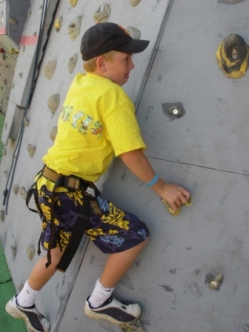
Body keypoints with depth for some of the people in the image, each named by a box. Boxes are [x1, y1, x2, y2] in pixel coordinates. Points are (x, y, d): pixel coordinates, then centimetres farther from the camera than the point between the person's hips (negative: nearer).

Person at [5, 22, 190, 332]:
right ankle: (99, 302, 17)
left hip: (51, 184, 9)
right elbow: (130, 153, -17)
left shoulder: (79, 83, 5)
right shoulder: (113, 95, -17)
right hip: (70, 191, -9)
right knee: (135, 235, 0)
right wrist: (162, 188, -7)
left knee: (57, 253, 27)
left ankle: (23, 303, 50)